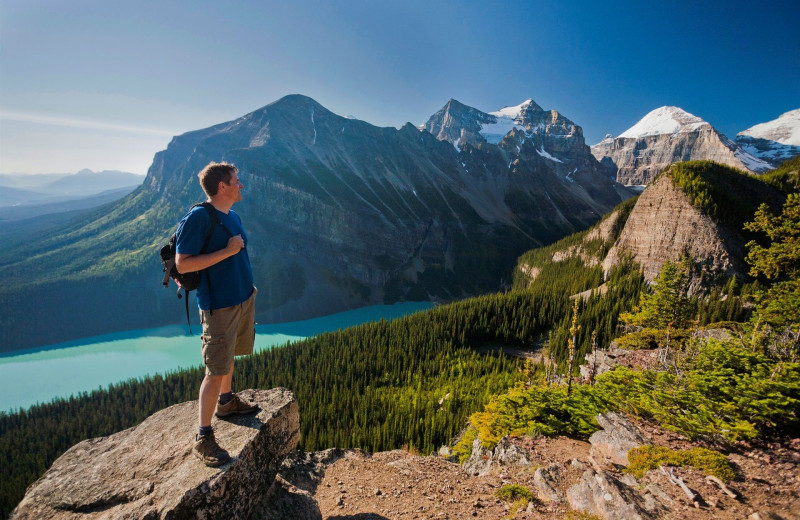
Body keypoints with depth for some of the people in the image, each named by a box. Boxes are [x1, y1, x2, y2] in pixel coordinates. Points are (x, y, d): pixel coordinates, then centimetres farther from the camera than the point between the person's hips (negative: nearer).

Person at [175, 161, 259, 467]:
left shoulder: (232, 216, 9)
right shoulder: (198, 217, -18)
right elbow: (182, 264, -20)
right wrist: (227, 251, -23)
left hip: (244, 299, 8)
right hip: (219, 307, -8)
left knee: (229, 356, 22)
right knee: (216, 371, -2)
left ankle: (226, 402, 42)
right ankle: (203, 439, 11)